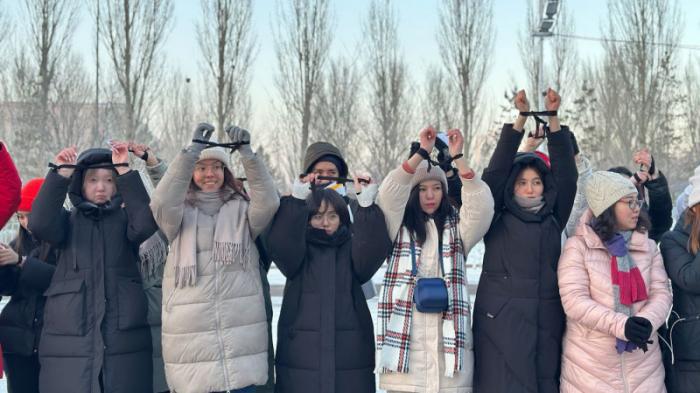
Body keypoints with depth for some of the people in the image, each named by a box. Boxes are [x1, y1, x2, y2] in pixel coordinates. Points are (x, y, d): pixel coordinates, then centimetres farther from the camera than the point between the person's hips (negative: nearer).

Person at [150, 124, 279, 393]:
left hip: (241, 329, 1)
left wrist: (246, 152, -20)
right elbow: (162, 201, -16)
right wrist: (194, 148, -22)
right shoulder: (181, 213, 6)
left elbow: (269, 202, -11)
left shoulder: (241, 210, 9)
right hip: (191, 331, -1)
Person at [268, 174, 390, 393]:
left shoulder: (353, 248, 9)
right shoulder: (296, 251, 8)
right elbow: (280, 243, -13)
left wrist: (366, 206, -22)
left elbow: (374, 249, -11)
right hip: (301, 352, 0)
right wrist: (297, 200, -23)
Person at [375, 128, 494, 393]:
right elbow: (389, 193, -7)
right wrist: (422, 152, -10)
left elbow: (482, 205, -4)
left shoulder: (457, 229, 13)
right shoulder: (398, 228, 9)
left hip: (449, 343, 1)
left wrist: (458, 157, -9)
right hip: (404, 343, -1)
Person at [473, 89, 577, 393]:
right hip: (501, 323, -3)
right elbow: (496, 171, -4)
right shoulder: (496, 220, 4)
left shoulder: (554, 220, 10)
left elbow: (566, 175, 2)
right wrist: (521, 118, -9)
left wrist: (553, 117, -5)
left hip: (546, 323, 3)